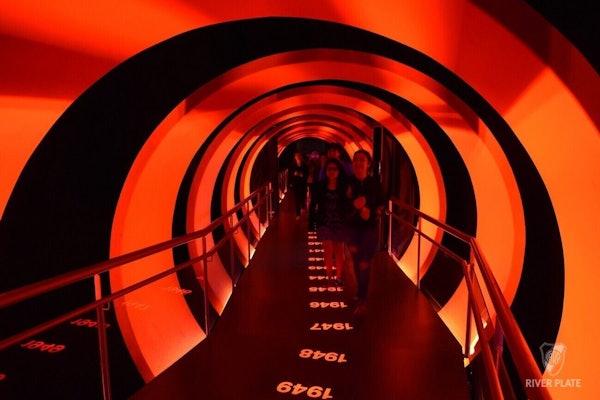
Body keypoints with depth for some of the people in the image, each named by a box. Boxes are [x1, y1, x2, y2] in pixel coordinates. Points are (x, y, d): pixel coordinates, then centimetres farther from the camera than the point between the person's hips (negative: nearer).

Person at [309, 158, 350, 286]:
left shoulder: (344, 186, -7)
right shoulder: (320, 186, -3)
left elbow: (349, 205, -7)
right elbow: (313, 204, 1)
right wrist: (311, 222, -2)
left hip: (340, 224, 0)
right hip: (325, 224, 0)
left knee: (339, 251, 12)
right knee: (328, 251, 1)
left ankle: (338, 277, 24)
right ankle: (329, 277, 14)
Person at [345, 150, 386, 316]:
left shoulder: (375, 183, -8)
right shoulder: (348, 182, -8)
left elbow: (382, 205, 0)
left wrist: (371, 213, -18)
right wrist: (353, 205, -26)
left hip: (370, 227, -1)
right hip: (352, 227, 2)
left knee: (364, 263, -3)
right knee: (356, 261, 13)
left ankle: (361, 301, 5)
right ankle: (361, 293, 35)